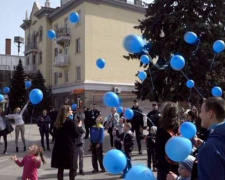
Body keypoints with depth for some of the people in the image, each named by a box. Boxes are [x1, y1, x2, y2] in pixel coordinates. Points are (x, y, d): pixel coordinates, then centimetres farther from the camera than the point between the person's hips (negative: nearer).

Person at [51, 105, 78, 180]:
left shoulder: (57, 122, 7)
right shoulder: (71, 122, -10)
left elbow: (55, 134, 12)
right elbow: (76, 135, -6)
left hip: (59, 147, 6)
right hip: (69, 147, -5)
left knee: (60, 168, 10)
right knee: (72, 168, 5)